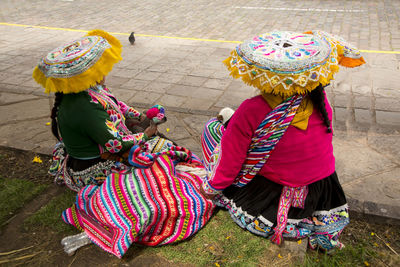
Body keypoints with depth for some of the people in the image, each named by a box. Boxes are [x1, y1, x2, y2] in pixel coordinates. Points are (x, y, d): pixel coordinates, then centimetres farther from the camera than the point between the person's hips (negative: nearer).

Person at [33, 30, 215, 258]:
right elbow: (116, 143, -27)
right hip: (95, 169, -10)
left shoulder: (90, 90, -3)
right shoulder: (84, 108, -32)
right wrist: (145, 134, -11)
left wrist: (140, 118, 3)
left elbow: (114, 105, 15)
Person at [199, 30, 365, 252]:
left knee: (212, 126, 6)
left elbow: (231, 158, -18)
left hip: (266, 199, -4)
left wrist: (212, 187, 0)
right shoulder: (320, 101, -15)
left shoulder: (251, 111, -29)